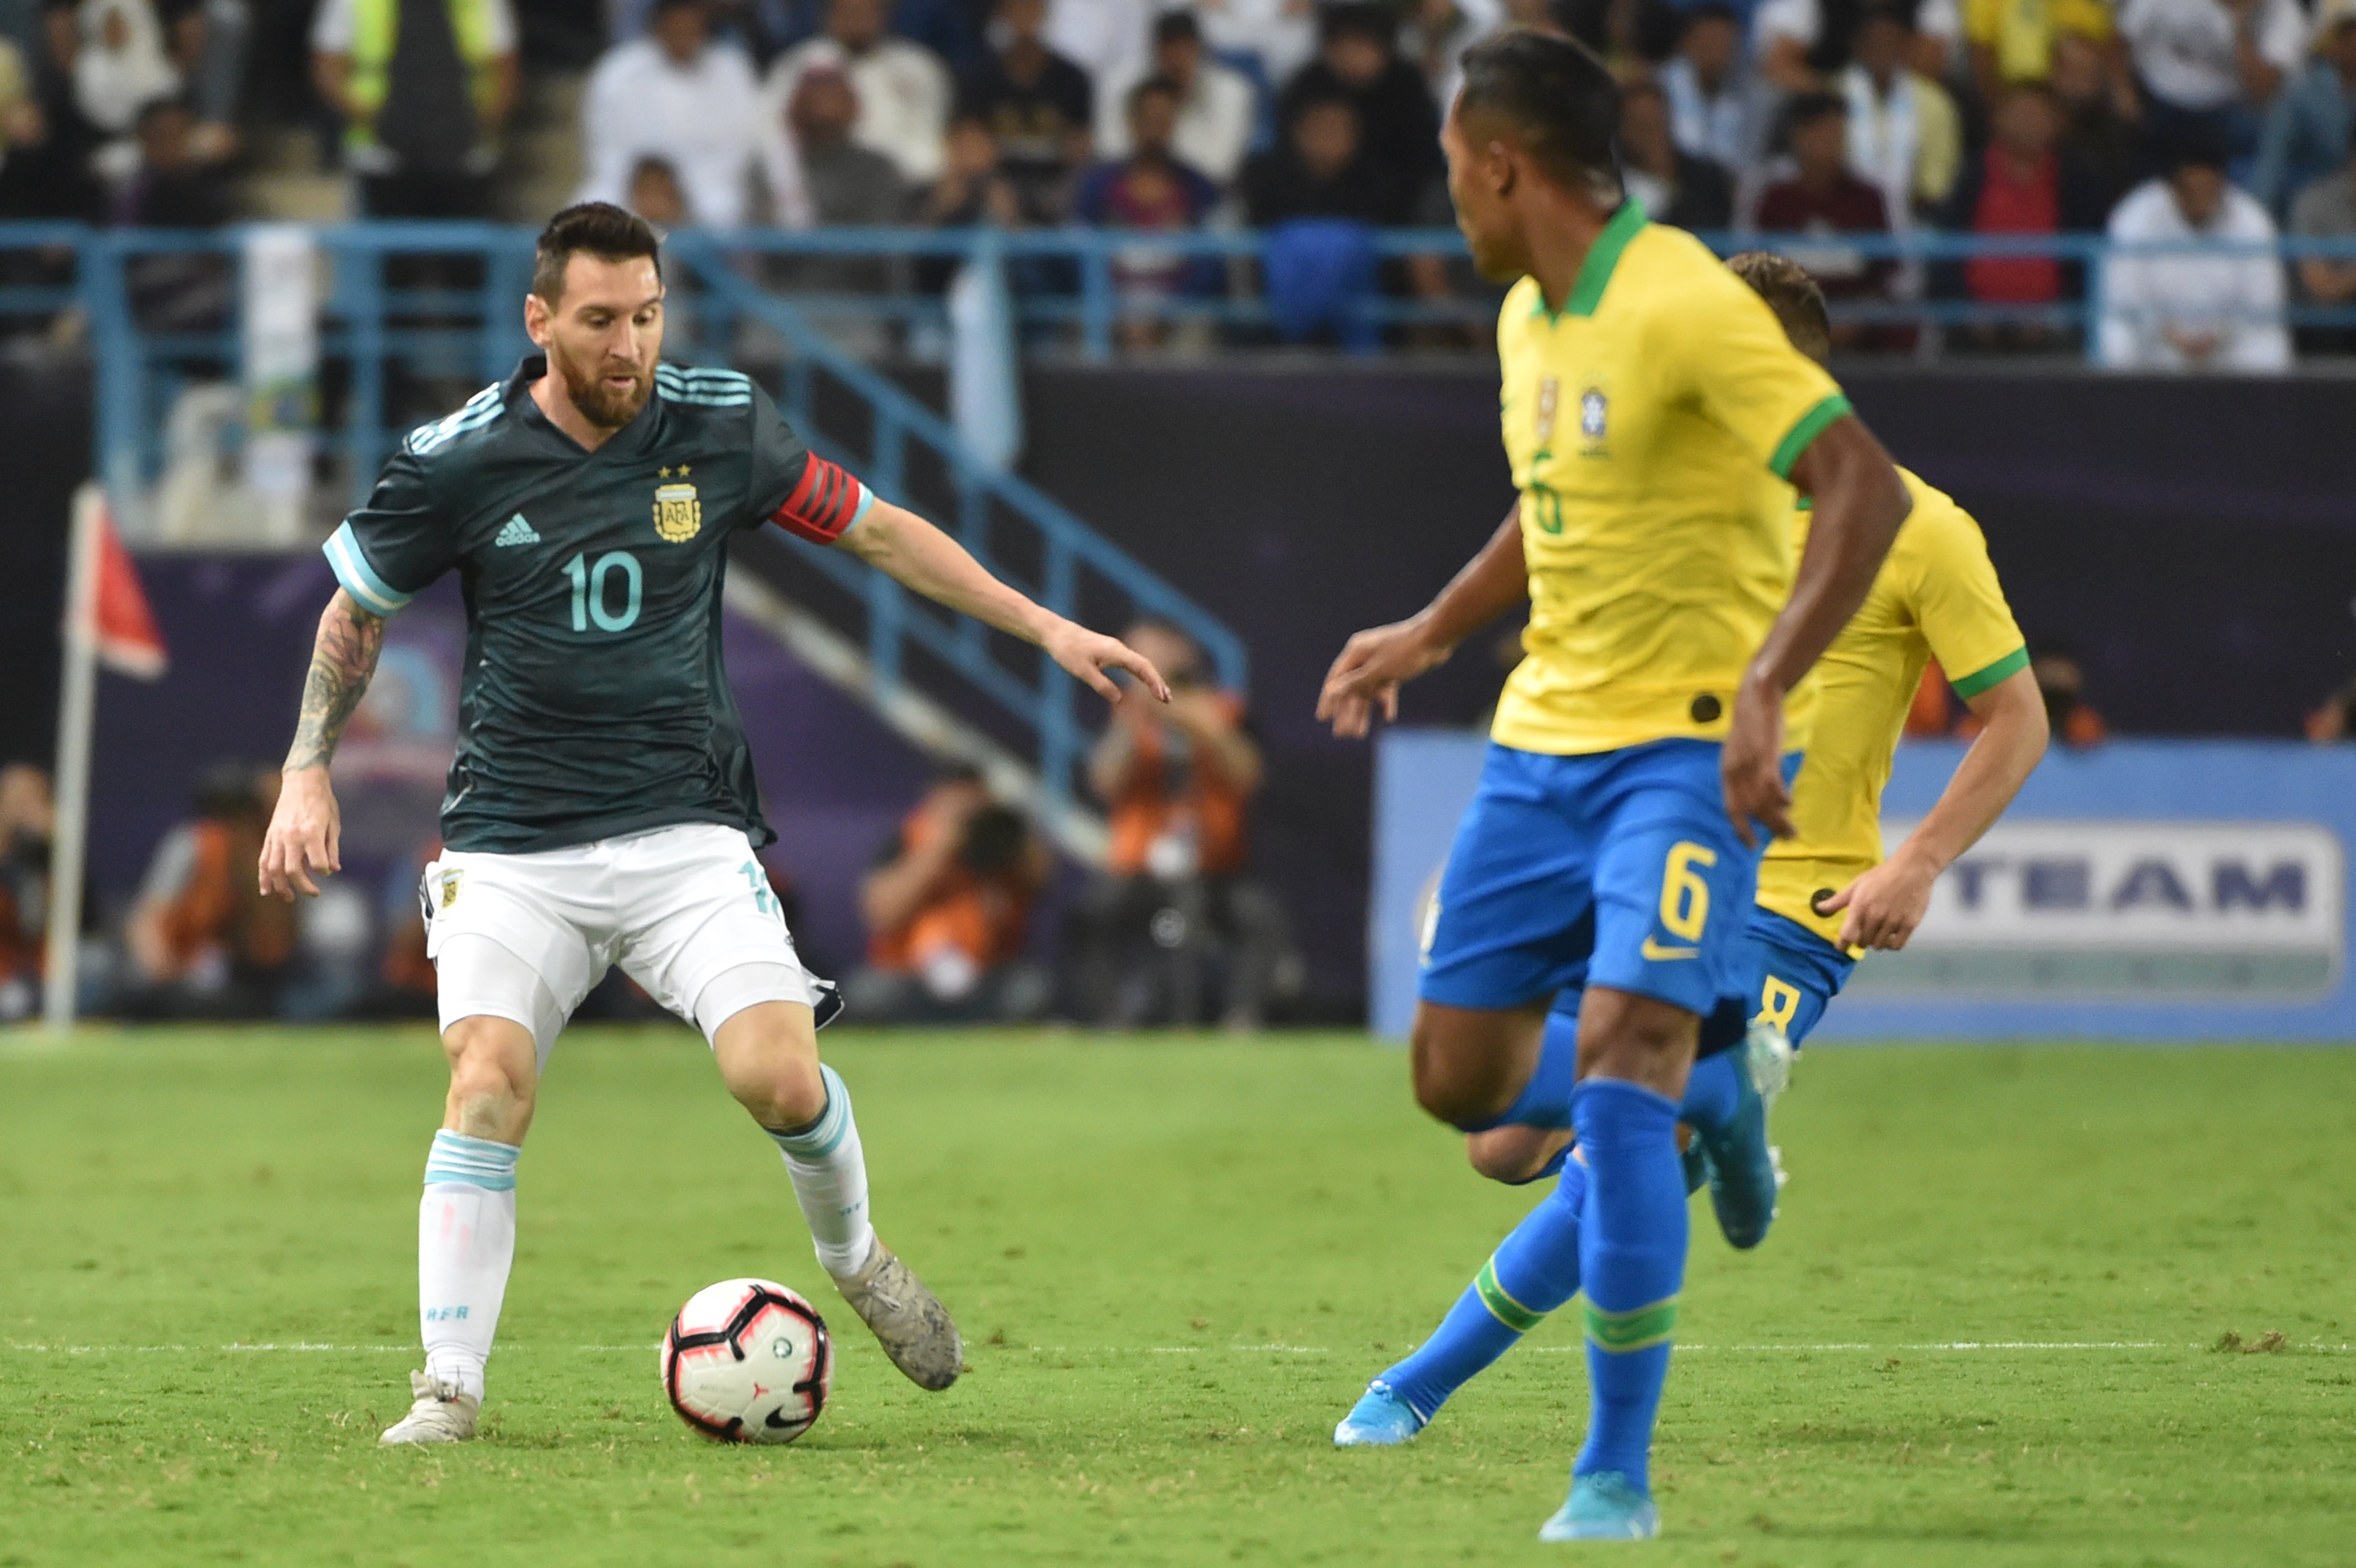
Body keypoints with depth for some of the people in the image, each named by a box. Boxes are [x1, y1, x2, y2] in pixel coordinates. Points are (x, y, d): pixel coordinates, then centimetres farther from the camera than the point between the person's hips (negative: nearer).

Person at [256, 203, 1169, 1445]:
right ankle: (448, 1389, -12)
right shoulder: (457, 460, -6)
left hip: (685, 829, 1)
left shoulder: (720, 427, -2)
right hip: (513, 848, -1)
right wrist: (307, 775, 2)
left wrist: (1047, 629, 9)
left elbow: (878, 532, 11)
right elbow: (355, 611, 10)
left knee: (778, 1074, -17)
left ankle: (854, 1258, 16)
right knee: (487, 1083, -20)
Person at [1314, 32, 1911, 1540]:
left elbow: (1866, 487, -25)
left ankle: (1618, 1476, -15)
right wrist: (1432, 633, 32)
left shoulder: (1687, 305, -18)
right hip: (1546, 736, 8)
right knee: (1460, 1075, 6)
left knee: (1624, 1053, -20)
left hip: (1689, 749, -8)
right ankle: (1693, 1115, 37)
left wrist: (1769, 683, -33)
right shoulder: (1527, 319, 10)